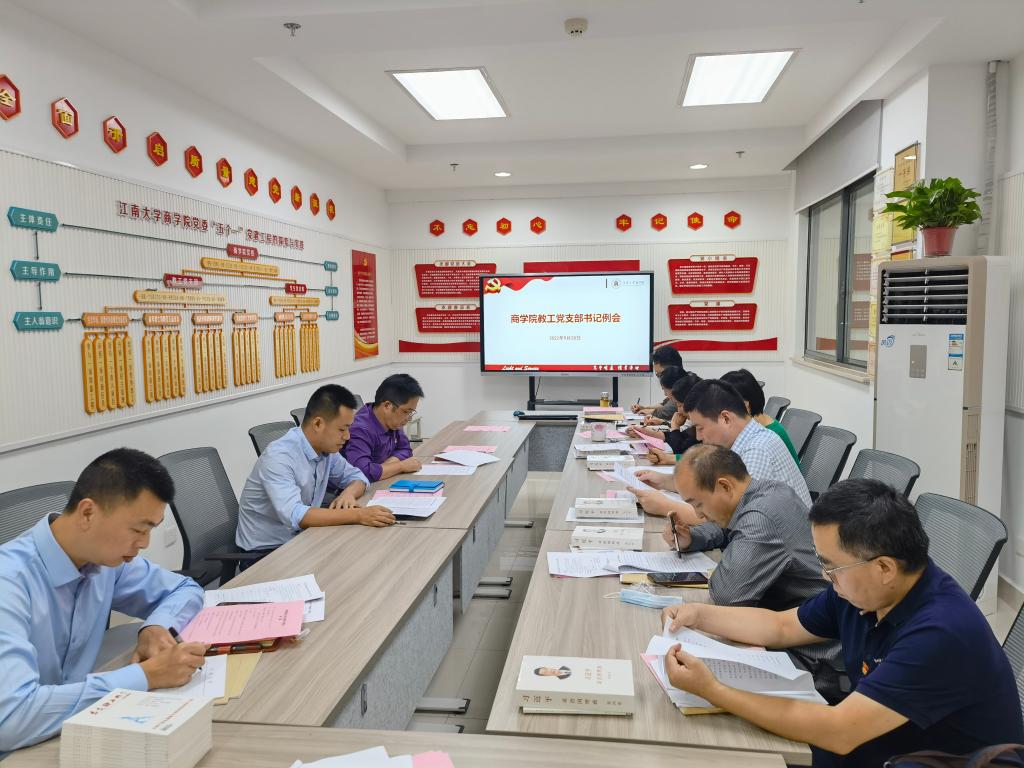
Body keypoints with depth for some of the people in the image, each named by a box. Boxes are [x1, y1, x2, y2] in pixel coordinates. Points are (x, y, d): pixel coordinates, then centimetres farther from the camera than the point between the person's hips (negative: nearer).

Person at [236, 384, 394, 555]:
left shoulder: (326, 448, -3)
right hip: (265, 551, -7)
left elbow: (356, 476, 11)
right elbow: (293, 515, -35)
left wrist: (349, 493, -13)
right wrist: (357, 515, -38)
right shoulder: (279, 457, -25)